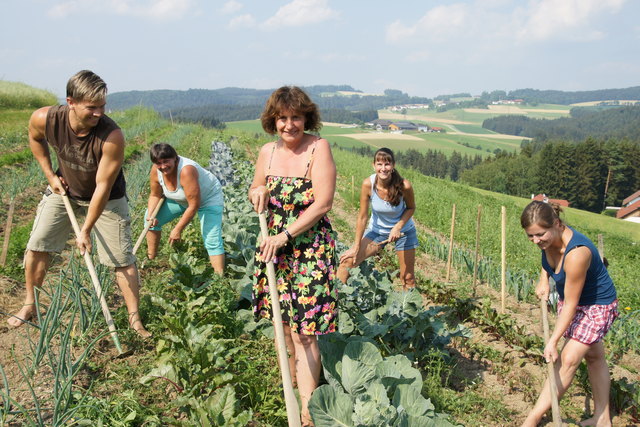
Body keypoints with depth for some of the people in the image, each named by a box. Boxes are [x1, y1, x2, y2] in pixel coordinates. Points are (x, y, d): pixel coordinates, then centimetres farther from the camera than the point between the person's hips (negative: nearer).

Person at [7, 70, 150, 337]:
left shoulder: (112, 136, -36)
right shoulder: (44, 119, -25)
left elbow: (103, 187, -29)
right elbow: (35, 138, 3)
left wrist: (86, 230, -24)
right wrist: (50, 175, -2)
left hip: (107, 199, -3)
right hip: (64, 189, 4)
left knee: (122, 260, -5)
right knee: (37, 247, 5)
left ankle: (135, 319, 7)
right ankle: (29, 306, 26)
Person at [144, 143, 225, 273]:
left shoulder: (186, 170, -40)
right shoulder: (156, 170, -19)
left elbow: (194, 205, -35)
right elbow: (155, 195, 0)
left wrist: (178, 229, -27)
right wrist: (151, 215, -17)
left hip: (208, 198, -7)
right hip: (180, 199, 8)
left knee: (212, 241, -20)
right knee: (152, 218, 11)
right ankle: (151, 258, 25)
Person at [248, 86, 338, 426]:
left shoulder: (318, 148, -11)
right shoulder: (267, 151, 5)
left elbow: (323, 202, -17)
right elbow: (255, 192, 20)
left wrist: (285, 235, -20)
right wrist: (257, 191, -5)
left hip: (310, 248, -5)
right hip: (273, 245, 6)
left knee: (304, 330, -7)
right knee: (282, 321, 14)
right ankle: (293, 383, 35)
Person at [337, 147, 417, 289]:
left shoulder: (404, 186, -26)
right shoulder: (368, 184, -24)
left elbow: (411, 208, -6)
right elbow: (362, 217, -15)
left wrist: (398, 227, -22)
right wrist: (356, 247, -11)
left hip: (403, 230, -1)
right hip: (377, 229, 1)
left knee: (408, 277, 7)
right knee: (348, 261, -11)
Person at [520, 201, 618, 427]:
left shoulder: (576, 253, -38)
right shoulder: (549, 238, -15)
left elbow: (570, 305, -31)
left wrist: (553, 341, -26)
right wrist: (544, 279, -5)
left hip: (597, 306, -8)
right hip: (572, 299, 8)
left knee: (568, 359, -12)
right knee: (593, 356, 18)